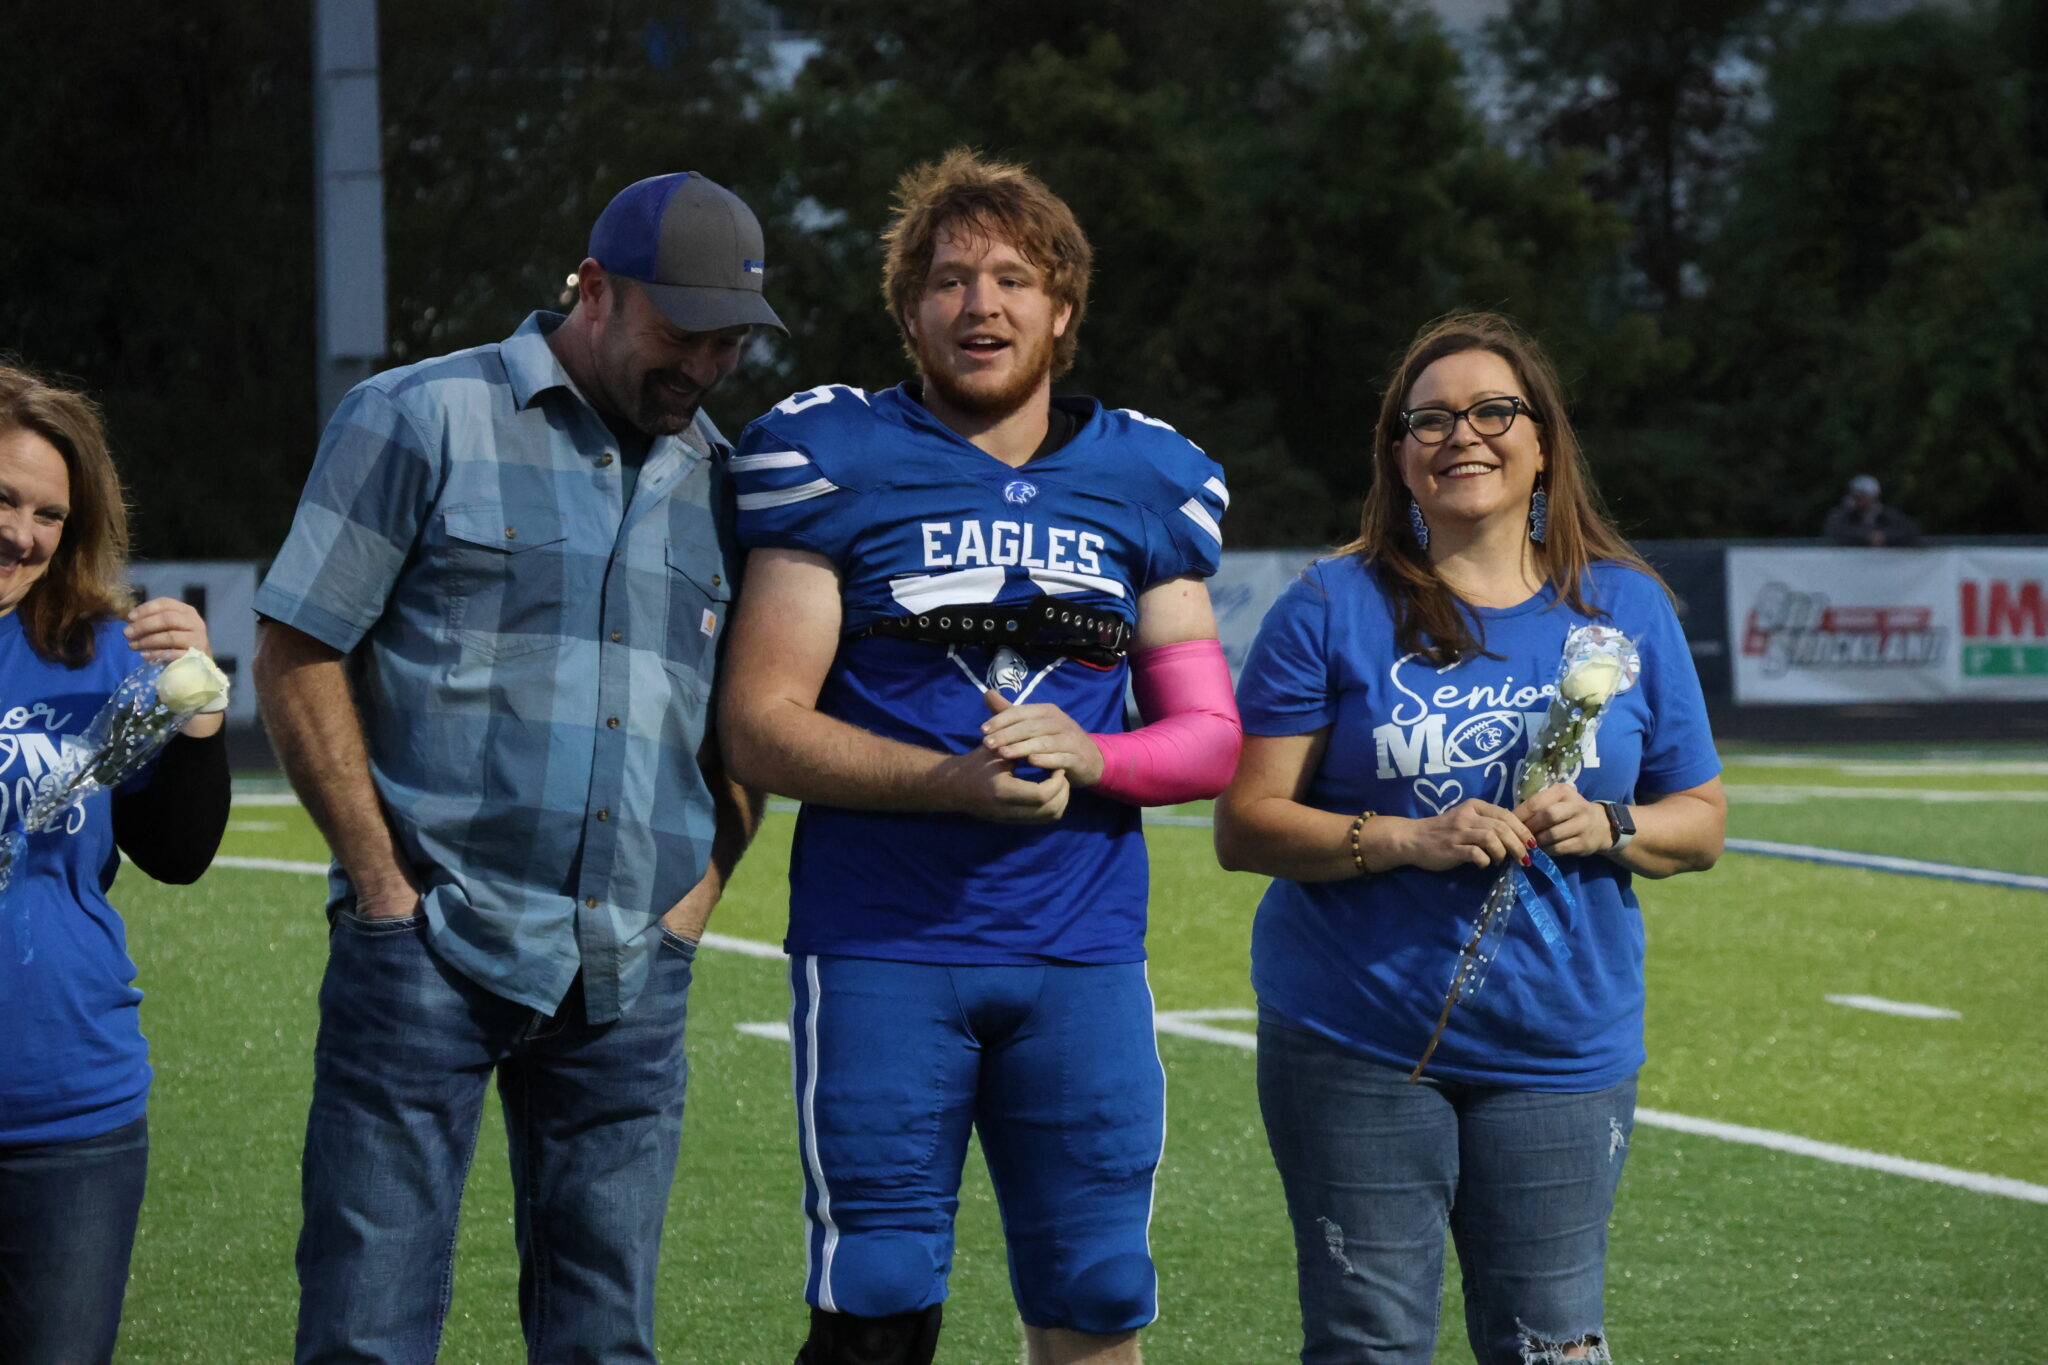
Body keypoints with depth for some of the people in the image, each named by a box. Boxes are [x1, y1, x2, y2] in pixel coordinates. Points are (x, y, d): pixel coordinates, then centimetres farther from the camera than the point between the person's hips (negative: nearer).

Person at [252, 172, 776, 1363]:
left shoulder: (720, 479, 13)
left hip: (630, 982, 4)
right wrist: (386, 887, -7)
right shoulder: (421, 421, 0)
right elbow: (299, 661, -2)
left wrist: (697, 895, 5)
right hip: (429, 951, -4)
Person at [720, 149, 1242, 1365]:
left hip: (1083, 956, 3)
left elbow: (1211, 736, 11)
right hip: (883, 950, -3)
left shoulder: (1146, 483, 10)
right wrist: (953, 780, -18)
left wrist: (1085, 758, -11)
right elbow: (761, 725, -4)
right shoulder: (837, 463, 0)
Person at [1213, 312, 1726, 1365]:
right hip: (1355, 1049, -2)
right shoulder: (1334, 608, 0)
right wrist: (1409, 841, -18)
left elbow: (1701, 821, 11)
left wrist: (1606, 830, -10)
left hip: (1561, 1051, 2)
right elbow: (1245, 825, -4)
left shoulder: (1625, 608, 8)